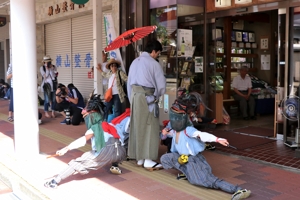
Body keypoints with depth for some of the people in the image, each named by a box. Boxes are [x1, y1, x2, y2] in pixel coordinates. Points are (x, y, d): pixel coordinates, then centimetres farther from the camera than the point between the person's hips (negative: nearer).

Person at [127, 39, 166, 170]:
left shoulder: (135, 62, 14)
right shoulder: (154, 64, -8)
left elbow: (129, 83, 15)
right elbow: (161, 85, -7)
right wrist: (157, 95, 13)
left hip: (135, 96, 8)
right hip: (147, 98, -7)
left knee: (137, 127, 11)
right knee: (150, 128, -3)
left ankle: (140, 158, 18)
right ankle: (148, 160, -4)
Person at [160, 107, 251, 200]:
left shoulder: (188, 130, -13)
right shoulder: (173, 130, 10)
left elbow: (202, 135, -31)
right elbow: (163, 136, 33)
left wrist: (217, 139, -48)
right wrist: (164, 133, 7)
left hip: (195, 159, -7)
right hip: (183, 159, 7)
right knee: (164, 158, -9)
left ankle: (237, 190, -36)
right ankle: (188, 171, -10)